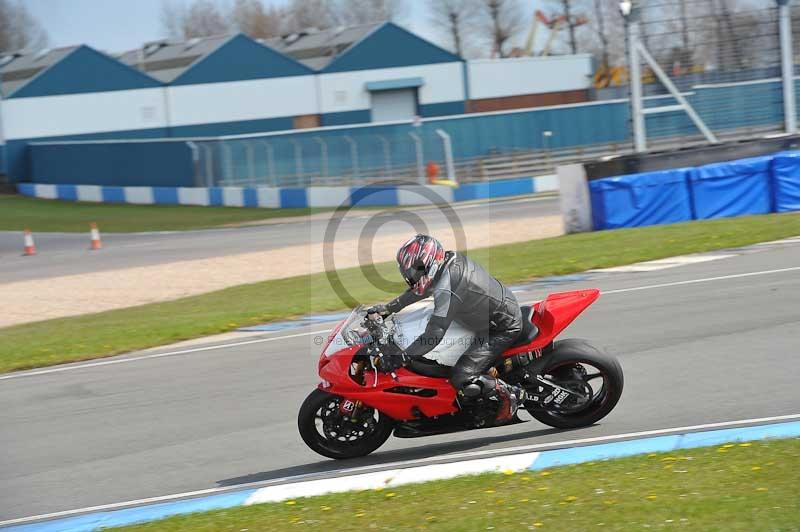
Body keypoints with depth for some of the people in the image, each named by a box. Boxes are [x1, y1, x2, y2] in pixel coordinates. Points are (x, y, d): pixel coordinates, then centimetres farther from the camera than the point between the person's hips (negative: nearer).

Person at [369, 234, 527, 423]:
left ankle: (511, 393, 0)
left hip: (503, 328, -10)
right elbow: (419, 290, 17)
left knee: (462, 380, -16)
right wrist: (388, 308, 17)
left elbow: (435, 333, -33)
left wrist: (402, 358, -30)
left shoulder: (446, 288, -30)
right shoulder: (450, 260, -1)